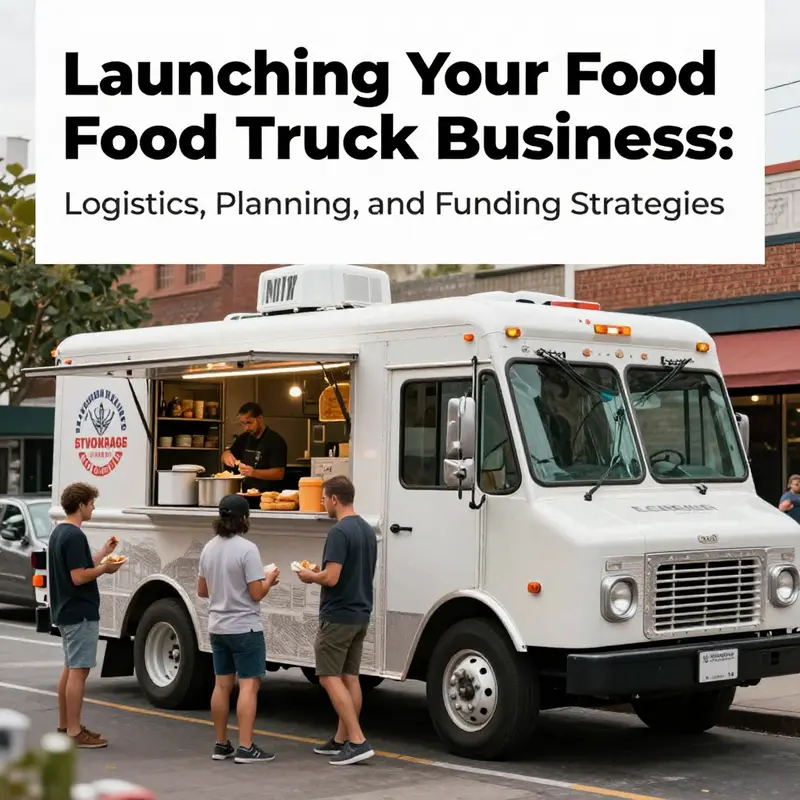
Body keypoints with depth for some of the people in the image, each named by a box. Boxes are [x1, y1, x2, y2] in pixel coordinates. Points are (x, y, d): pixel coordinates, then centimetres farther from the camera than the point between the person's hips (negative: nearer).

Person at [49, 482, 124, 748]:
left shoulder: (58, 532, 13)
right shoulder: (75, 536, -19)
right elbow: (79, 577, -24)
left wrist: (104, 553, 19)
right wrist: (105, 568, -11)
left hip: (65, 612, 11)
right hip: (80, 614, -11)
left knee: (70, 668, 16)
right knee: (78, 671, -6)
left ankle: (65, 726, 23)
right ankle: (74, 732, -4)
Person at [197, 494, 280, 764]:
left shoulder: (209, 548, 4)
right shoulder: (247, 549, -17)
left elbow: (202, 590, 12)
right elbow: (256, 593, -17)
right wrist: (270, 579, 1)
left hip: (218, 628, 7)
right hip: (245, 628, -7)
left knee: (222, 685, 12)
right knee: (249, 685, -4)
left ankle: (221, 745, 18)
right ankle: (245, 748, -6)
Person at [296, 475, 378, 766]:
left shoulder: (339, 532, -19)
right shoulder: (367, 530, 11)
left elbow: (331, 578, -24)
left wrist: (310, 576, -5)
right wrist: (321, 572, 22)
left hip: (338, 616, -9)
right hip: (360, 615, 9)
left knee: (330, 677, -5)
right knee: (349, 677, 12)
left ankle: (357, 741, -12)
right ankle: (342, 739, 18)